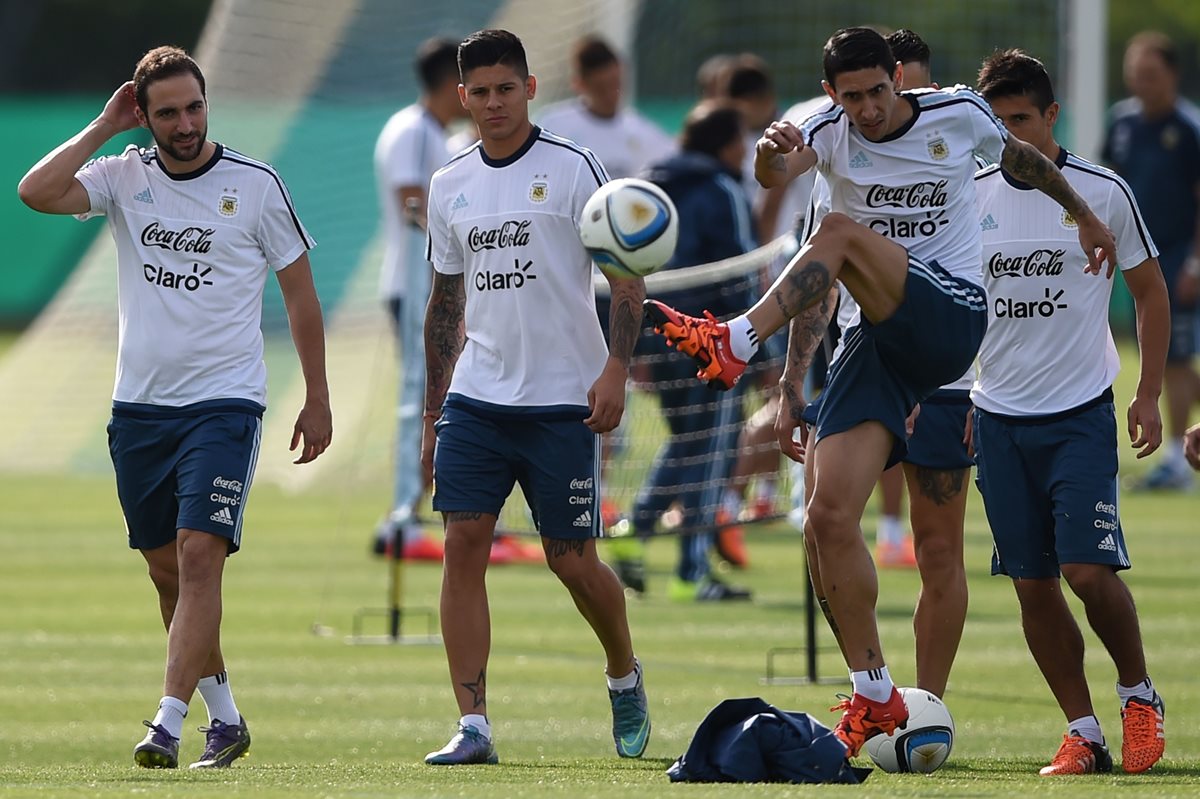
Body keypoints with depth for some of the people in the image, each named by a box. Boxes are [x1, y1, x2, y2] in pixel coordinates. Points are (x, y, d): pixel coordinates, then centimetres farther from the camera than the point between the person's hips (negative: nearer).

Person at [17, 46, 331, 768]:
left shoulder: (257, 185, -2)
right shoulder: (124, 177, 3)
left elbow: (300, 292, 5)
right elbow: (37, 192, -13)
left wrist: (318, 400, 4)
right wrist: (104, 128, -9)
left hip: (225, 403, -4)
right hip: (139, 405, 4)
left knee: (199, 556, -16)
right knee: (167, 571, 9)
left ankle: (170, 723, -22)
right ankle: (226, 719, 23)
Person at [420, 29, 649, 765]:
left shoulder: (573, 170, -4)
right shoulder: (449, 186, 10)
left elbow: (627, 275, -4)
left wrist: (616, 369, -16)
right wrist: (433, 412, 16)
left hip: (563, 401, -4)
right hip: (477, 396, 4)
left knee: (573, 561, 0)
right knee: (464, 544, -9)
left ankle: (625, 676, 29)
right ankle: (473, 725, -9)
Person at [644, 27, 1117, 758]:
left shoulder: (960, 115, 3)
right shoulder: (831, 134, 5)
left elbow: (1020, 156, 24)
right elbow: (775, 175, -16)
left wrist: (1082, 214, 35)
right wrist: (771, 152, -38)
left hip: (952, 320, -3)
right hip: (877, 341, 3)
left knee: (842, 232, -30)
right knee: (829, 519, -10)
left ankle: (732, 344, -37)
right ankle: (875, 697, 2)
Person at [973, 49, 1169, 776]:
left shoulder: (1102, 191, -4)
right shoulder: (971, 196, 4)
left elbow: (1150, 289, 5)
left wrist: (1150, 395, -2)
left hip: (1081, 414, -3)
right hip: (998, 416, 3)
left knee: (1088, 570, -14)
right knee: (1033, 584, 1)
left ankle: (1139, 695, 10)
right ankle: (1083, 735, 9)